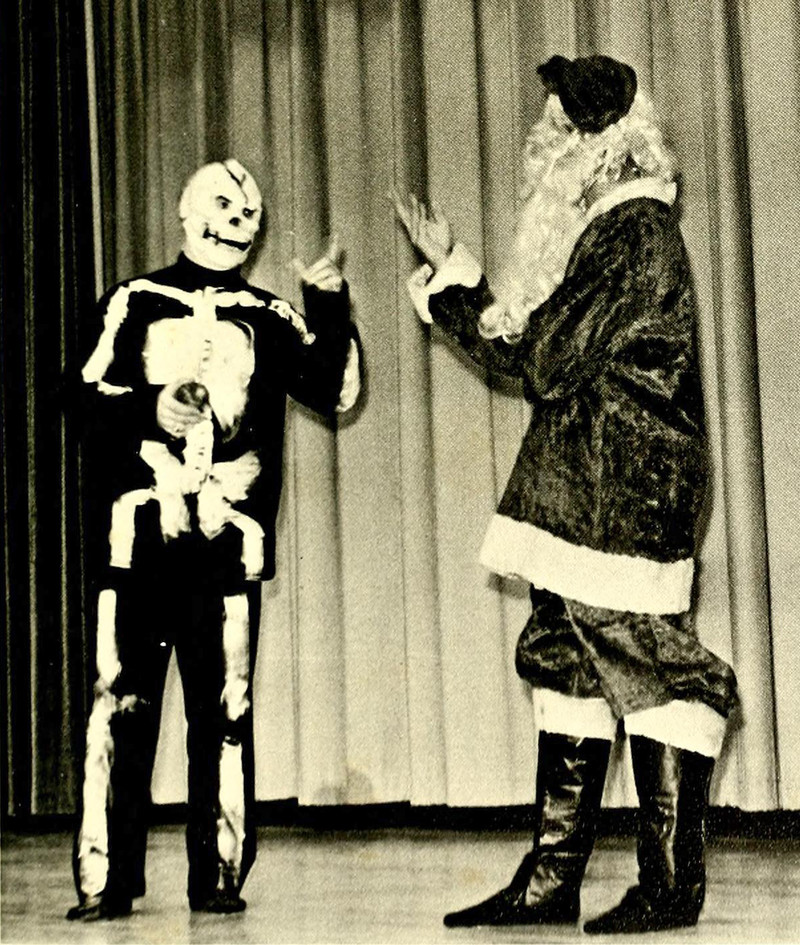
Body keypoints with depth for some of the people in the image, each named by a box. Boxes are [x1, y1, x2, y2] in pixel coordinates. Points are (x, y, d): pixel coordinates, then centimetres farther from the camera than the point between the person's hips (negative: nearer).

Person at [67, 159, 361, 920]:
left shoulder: (269, 319, 13)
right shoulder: (134, 303, 13)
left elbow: (337, 392, 3)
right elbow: (89, 394, 6)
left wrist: (331, 309, -7)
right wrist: (150, 409, -11)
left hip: (230, 540, 1)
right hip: (140, 535, -1)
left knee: (225, 712, -1)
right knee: (121, 704, -3)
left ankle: (219, 877, 6)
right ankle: (106, 880, 2)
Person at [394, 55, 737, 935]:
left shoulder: (637, 229, -12)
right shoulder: (595, 228, 17)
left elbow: (548, 361, -18)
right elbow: (524, 350, 19)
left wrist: (448, 296, -5)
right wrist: (453, 270, 17)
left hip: (627, 495, -10)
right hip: (572, 490, 10)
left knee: (649, 667, -4)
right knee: (566, 664, 9)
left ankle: (672, 885, 3)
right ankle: (551, 879, 14)